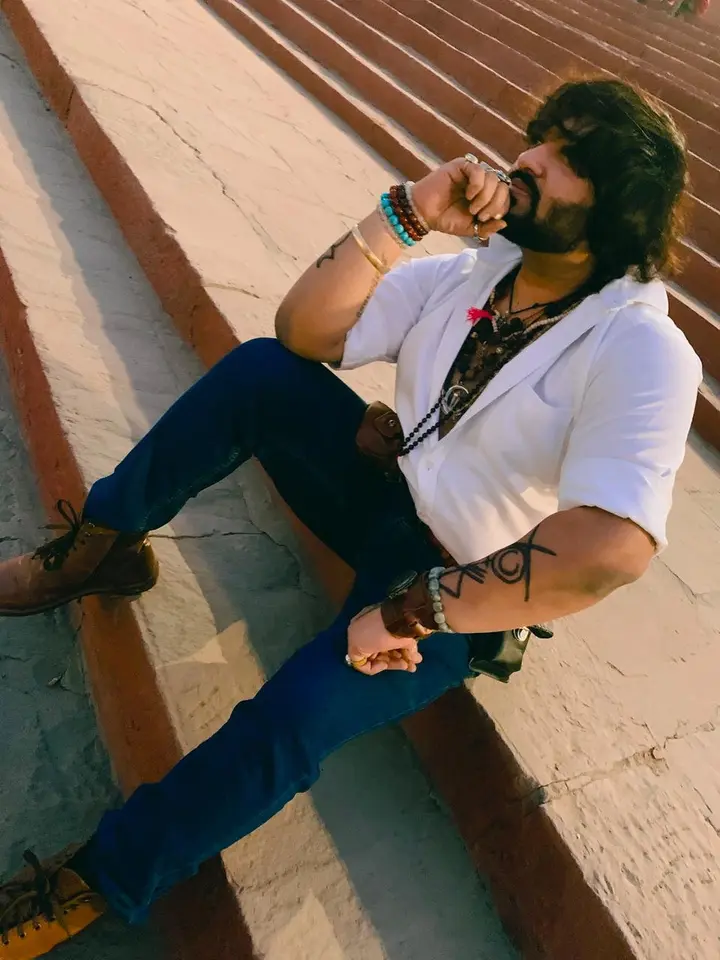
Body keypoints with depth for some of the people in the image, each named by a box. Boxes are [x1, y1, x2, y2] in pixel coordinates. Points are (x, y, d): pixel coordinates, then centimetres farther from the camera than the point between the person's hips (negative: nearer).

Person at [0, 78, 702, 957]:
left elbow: (608, 550, -37)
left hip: (462, 590, -5)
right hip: (386, 493, 6)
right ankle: (101, 544, 0)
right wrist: (407, 212, -19)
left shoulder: (643, 355, -23)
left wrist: (409, 613, -32)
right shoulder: (476, 267, -4)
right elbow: (304, 331, -7)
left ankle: (100, 882, -2)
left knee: (297, 710, -29)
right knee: (261, 369, -14)